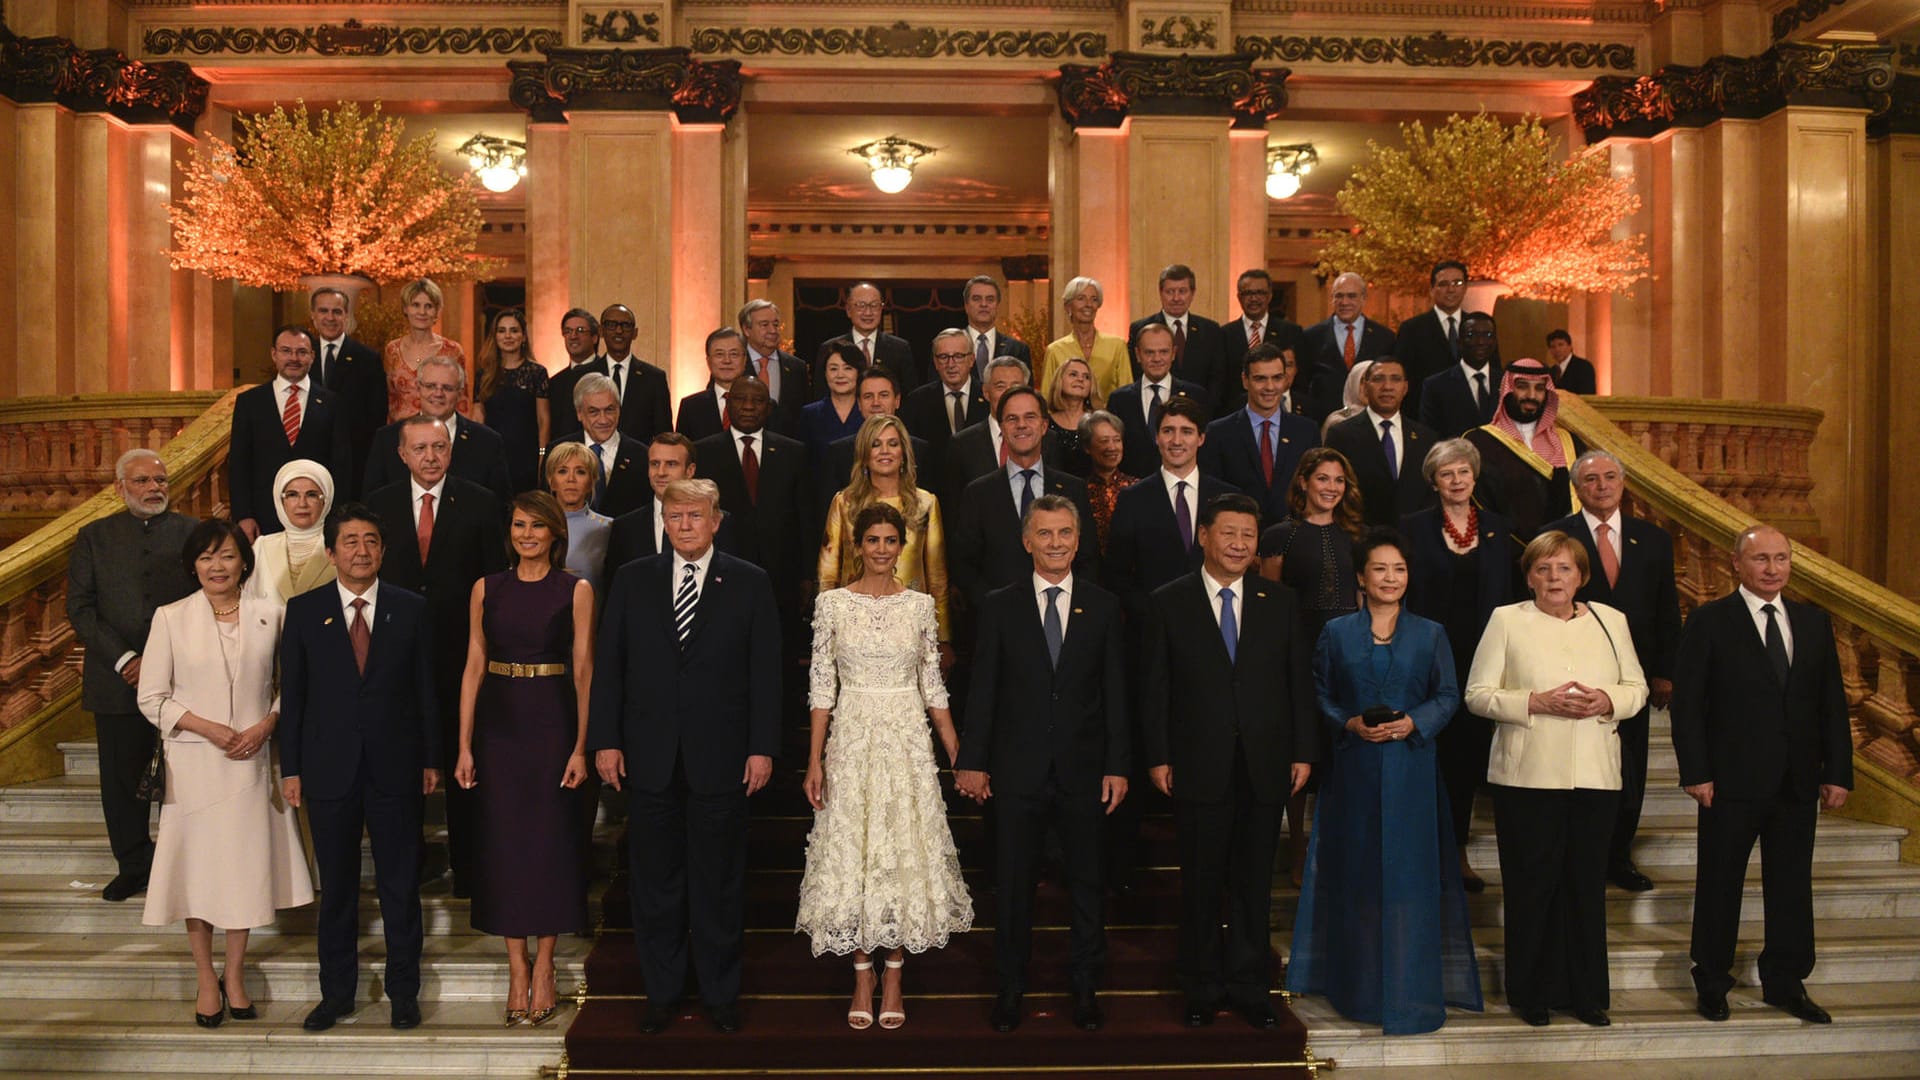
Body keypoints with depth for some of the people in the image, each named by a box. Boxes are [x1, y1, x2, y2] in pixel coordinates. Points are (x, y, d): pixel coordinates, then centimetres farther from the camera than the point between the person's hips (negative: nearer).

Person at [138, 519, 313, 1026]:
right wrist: (208, 728, -12)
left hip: (251, 761, 1)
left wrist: (265, 725, -11)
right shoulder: (171, 617, -1)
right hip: (193, 761, -1)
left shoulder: (270, 614, 2)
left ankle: (235, 975, 21)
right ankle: (206, 978, 20)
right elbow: (152, 697, -1)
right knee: (197, 866, 5)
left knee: (247, 866, 6)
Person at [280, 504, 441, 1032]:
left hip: (395, 767, 0)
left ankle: (404, 991, 19)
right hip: (329, 768, 0)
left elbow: (425, 688, 4)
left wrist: (431, 760, 2)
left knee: (401, 884, 7)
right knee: (336, 888, 11)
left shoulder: (411, 609, 2)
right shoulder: (304, 610, 2)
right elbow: (292, 693, 3)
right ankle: (337, 992, 24)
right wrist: (291, 768, 0)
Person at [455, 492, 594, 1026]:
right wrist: (464, 746, 0)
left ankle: (543, 969, 13)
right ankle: (517, 970, 14)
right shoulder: (486, 588, 6)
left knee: (549, 840, 2)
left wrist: (581, 746, -10)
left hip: (552, 724, -2)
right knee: (502, 841, 4)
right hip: (497, 725, 2)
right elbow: (473, 667, 5)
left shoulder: (576, 591, 0)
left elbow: (583, 672, -3)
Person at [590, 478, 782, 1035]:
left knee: (720, 883, 8)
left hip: (720, 757, -1)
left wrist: (762, 747, -6)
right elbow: (608, 664, 5)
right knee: (655, 882, 10)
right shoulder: (632, 580, 6)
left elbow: (765, 670, -1)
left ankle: (721, 994, 22)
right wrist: (605, 740, -2)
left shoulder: (749, 582, 2)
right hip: (649, 756, 2)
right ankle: (661, 993, 24)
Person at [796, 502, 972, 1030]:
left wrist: (960, 756, 2)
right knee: (851, 851, 3)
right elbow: (822, 684, 0)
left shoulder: (919, 604, 3)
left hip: (907, 739, 1)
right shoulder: (832, 602, 0)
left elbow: (933, 685, 6)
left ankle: (894, 977, 16)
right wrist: (815, 760, -5)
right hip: (852, 739, -1)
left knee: (905, 852, 3)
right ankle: (863, 977, 17)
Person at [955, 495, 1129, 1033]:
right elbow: (982, 690, 1)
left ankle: (1085, 988, 24)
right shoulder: (999, 606, 2)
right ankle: (1011, 987, 22)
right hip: (1018, 768, 0)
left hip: (1084, 769, 1)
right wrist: (972, 760, -4)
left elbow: (1115, 693, 2)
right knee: (1013, 883, 8)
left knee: (1087, 883, 9)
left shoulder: (1104, 606, 4)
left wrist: (1118, 765, -3)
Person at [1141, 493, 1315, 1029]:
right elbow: (1155, 688, -1)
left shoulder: (1280, 602, 6)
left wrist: (1303, 751, 1)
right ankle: (1202, 989, 23)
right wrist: (1158, 757, -6)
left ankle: (1250, 987, 24)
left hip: (1265, 767, 2)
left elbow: (1299, 682, 6)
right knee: (1201, 883, 8)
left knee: (1254, 884, 10)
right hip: (1199, 767, -2)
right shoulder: (1170, 602, 0)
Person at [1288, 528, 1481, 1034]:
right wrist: (1350, 724, -11)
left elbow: (1448, 697, 4)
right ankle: (1359, 986, 17)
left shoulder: (1430, 634, 6)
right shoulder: (1336, 633, 5)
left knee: (1410, 874, 0)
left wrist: (1414, 722, -12)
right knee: (1355, 874, 5)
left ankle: (1410, 989, 9)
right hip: (1353, 771, 0)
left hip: (1410, 770, 0)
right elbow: (1320, 697, 6)